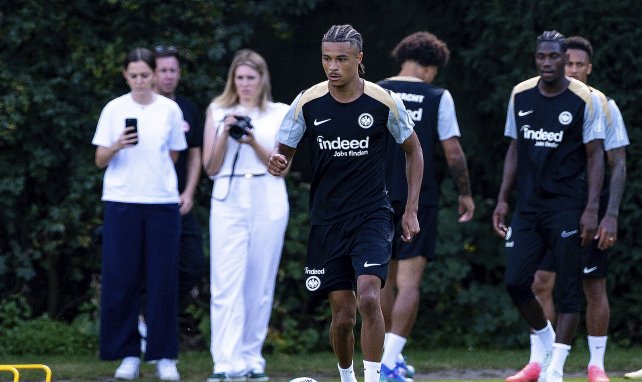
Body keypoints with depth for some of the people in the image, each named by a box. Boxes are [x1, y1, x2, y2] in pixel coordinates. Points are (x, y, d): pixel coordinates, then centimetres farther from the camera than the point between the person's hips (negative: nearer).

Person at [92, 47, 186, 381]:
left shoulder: (170, 110, 5)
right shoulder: (114, 110, 3)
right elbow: (100, 161, 3)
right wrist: (117, 146, -13)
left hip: (162, 201, 0)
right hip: (122, 200, 0)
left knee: (163, 279, -1)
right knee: (121, 281, -3)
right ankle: (128, 355, 4)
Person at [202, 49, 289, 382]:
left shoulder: (279, 114, 10)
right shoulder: (217, 111, 10)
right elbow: (211, 167, 7)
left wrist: (254, 142, -12)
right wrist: (224, 134, -8)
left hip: (268, 204, 1)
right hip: (229, 202, -1)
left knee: (260, 287, 3)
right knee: (227, 286, -11)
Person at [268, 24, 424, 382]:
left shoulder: (384, 102, -8)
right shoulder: (308, 102, -3)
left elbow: (414, 150, 6)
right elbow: (284, 152, 6)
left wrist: (411, 211, 3)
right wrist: (277, 163, -20)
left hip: (373, 215, -2)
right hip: (327, 219, 2)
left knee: (368, 297, -23)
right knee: (343, 313, 3)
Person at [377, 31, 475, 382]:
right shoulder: (438, 98, -3)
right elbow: (453, 152, -3)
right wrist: (465, 194, 9)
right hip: (419, 198, -3)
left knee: (385, 278, 15)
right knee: (409, 281, -4)